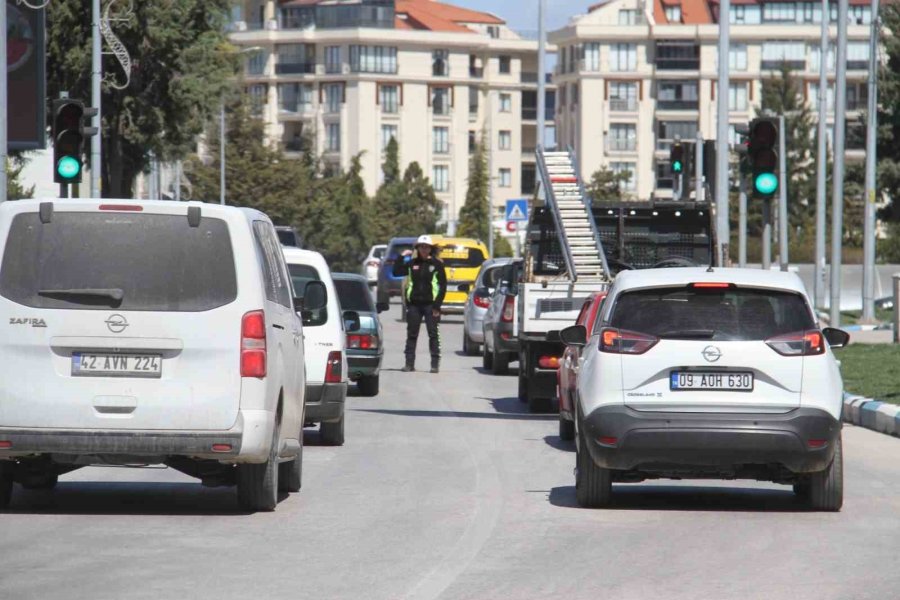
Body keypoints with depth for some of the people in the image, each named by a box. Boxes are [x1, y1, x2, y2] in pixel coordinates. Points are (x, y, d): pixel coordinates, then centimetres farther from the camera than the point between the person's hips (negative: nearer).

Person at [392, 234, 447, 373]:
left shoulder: (436, 264, 0)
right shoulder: (412, 263, 10)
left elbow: (443, 286, -2)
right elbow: (396, 272, 8)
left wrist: (437, 305, -8)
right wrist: (401, 258, -2)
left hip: (430, 304, -3)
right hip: (414, 304, 3)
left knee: (433, 334, -2)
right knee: (411, 334, 5)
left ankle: (435, 363, 2)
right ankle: (409, 363, 10)